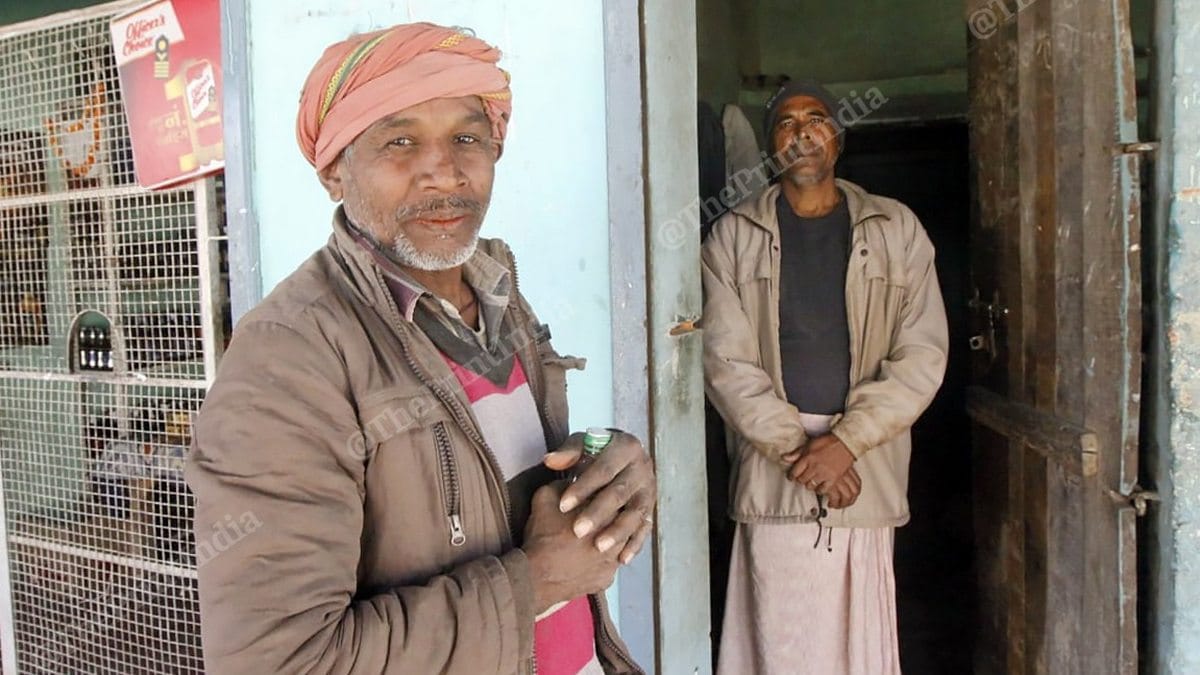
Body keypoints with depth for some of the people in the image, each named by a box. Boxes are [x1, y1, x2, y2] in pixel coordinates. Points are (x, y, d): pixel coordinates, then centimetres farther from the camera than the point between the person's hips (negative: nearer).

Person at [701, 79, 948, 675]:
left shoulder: (897, 230, 7)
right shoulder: (733, 236, 5)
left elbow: (922, 356, 0)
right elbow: (726, 362, -2)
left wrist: (845, 441, -10)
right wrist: (795, 447, -9)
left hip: (867, 468, 1)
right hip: (770, 468, 0)